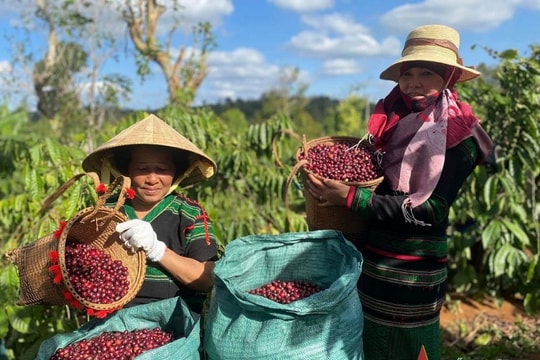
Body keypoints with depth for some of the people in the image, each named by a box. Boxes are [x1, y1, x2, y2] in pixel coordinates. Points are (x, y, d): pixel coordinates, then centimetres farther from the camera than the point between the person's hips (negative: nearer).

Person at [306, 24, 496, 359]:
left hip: (409, 273, -5)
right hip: (365, 257, 6)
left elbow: (430, 209, -21)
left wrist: (351, 197, -24)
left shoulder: (460, 137, -14)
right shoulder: (395, 118, 3)